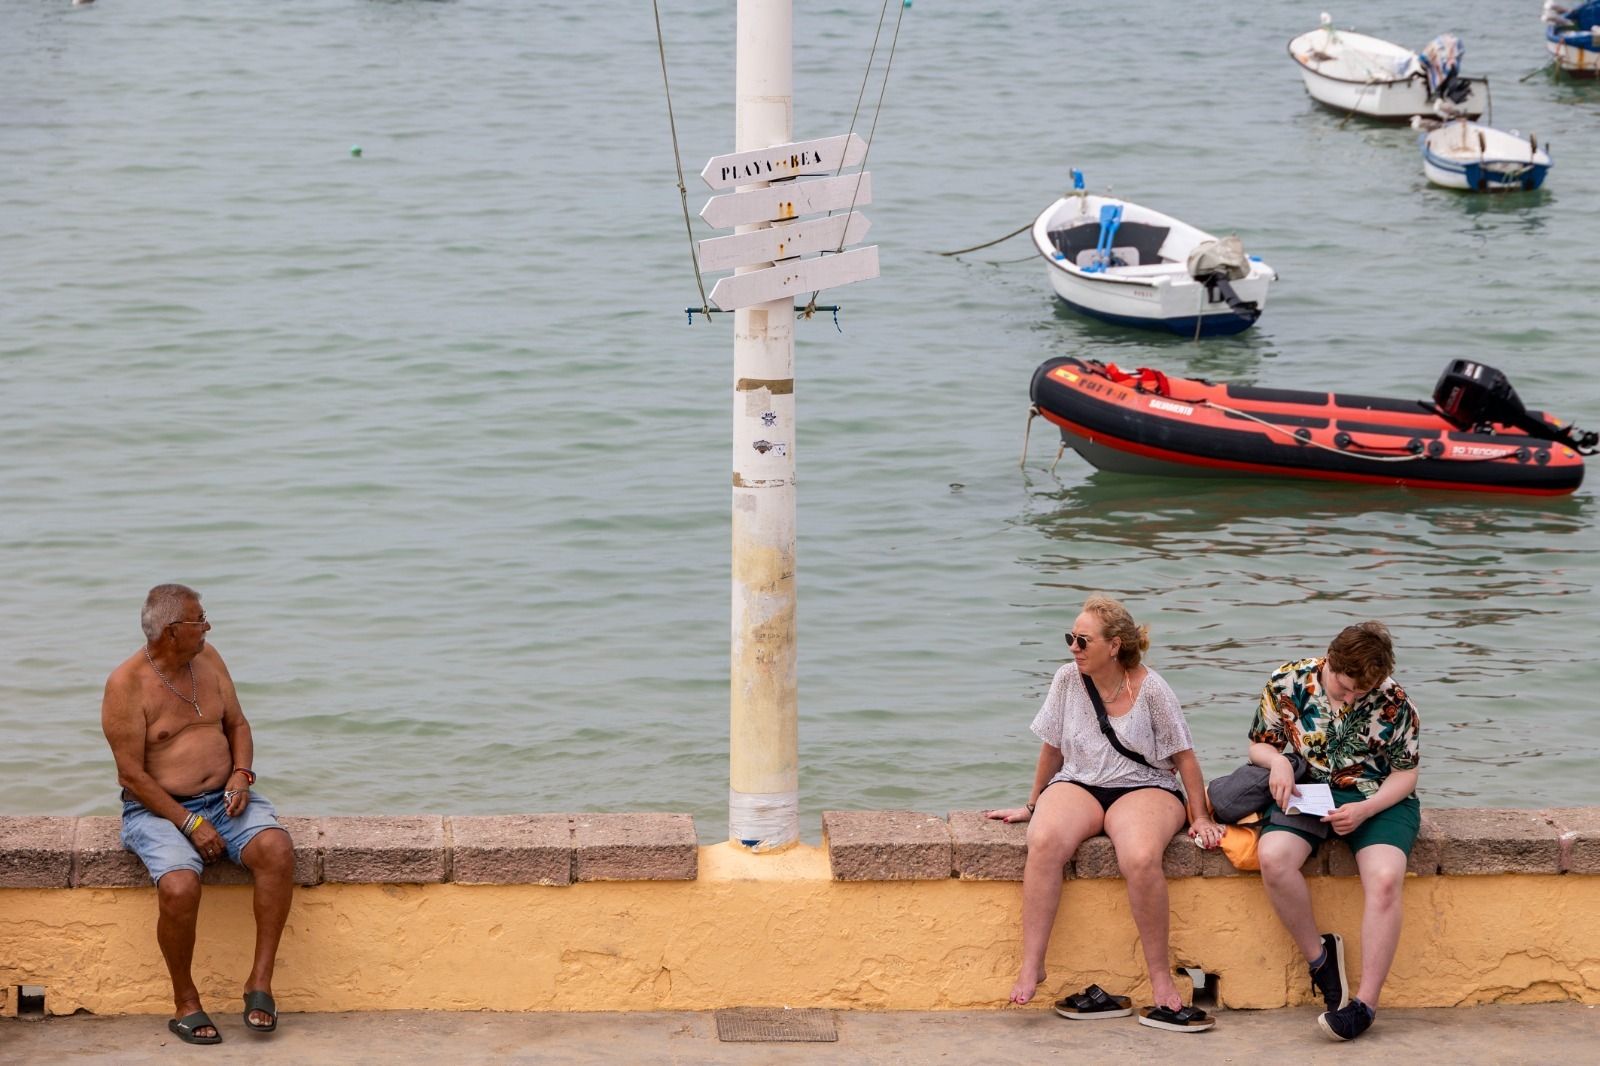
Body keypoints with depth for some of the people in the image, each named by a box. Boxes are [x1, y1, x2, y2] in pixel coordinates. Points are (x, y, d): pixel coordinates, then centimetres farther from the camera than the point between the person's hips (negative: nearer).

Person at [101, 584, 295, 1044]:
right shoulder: (127, 684, -13)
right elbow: (132, 775, -14)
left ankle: (260, 978, -18)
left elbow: (237, 725, 16)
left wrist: (241, 775, -4)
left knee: (277, 849, -26)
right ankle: (185, 1001, -11)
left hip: (223, 799, 5)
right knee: (179, 886, -34)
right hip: (158, 810, -5)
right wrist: (190, 823, -19)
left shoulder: (208, 659, 6)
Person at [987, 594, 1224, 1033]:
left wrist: (1201, 818, -2)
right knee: (1044, 842, -35)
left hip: (1142, 787, -2)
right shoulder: (1068, 679, 2)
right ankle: (1031, 965, -33)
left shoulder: (1149, 688, -6)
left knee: (1141, 859, -38)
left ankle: (1162, 983, -27)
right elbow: (1053, 747, 14)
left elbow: (1183, 755, 0)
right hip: (1077, 784, 3)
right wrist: (1032, 806, 20)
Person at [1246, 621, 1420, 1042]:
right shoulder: (1287, 683, -5)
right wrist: (1277, 760, -16)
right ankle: (1319, 956, -10)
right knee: (1273, 857, -31)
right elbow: (1259, 744, 8)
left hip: (1378, 799, -1)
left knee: (1385, 879, -31)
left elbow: (1405, 773, -2)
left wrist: (1365, 809, -19)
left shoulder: (1394, 703, -9)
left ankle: (1366, 1003, -25)